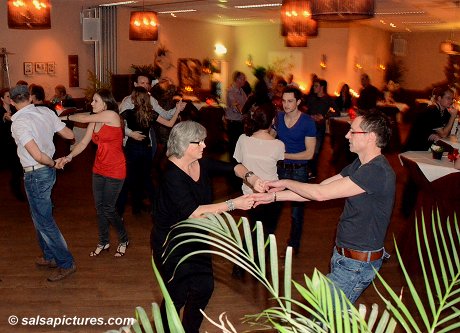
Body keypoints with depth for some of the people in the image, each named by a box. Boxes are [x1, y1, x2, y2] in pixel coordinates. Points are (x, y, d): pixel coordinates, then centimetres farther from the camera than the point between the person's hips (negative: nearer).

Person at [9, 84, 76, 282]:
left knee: (44, 221, 3)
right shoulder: (46, 113, -1)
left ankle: (66, 263, 10)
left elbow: (37, 155, -29)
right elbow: (69, 135, 5)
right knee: (40, 216, 22)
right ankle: (50, 257, 34)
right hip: (48, 171, 8)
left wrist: (53, 163, -11)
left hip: (35, 175, -8)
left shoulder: (18, 123, -21)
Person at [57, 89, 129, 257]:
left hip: (115, 170, -7)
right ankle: (103, 242, 28)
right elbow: (83, 143, 2)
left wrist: (67, 117, 5)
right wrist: (69, 157, -14)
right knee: (99, 207, 11)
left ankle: (124, 240, 21)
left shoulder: (112, 115, -14)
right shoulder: (94, 123, 7)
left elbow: (84, 118, -11)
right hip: (99, 169, 7)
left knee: (108, 208, -1)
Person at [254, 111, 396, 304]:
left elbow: (320, 193, -25)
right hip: (344, 255, 9)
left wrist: (285, 183, -9)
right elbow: (319, 189, 7)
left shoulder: (378, 172, -25)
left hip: (358, 264, -9)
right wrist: (274, 196, 3)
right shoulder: (360, 165, 8)